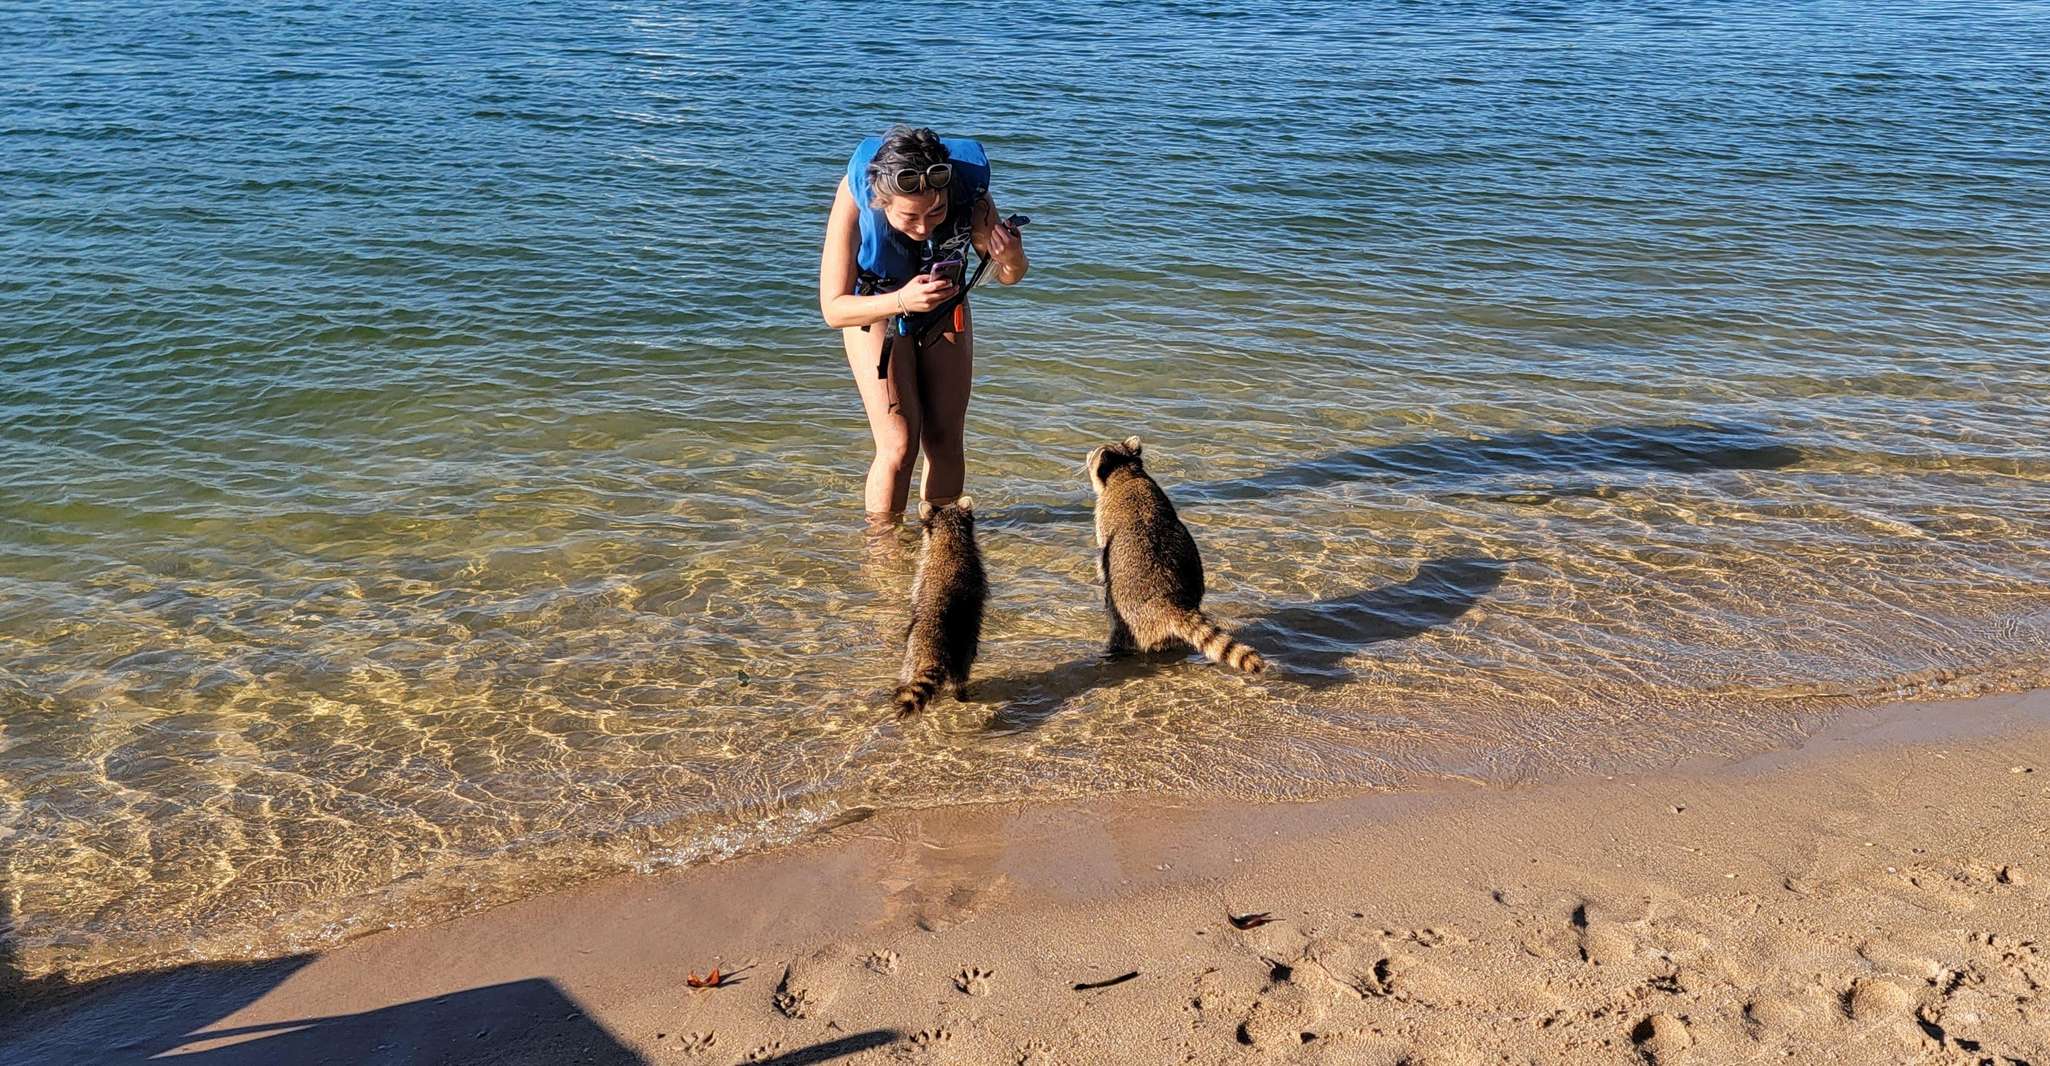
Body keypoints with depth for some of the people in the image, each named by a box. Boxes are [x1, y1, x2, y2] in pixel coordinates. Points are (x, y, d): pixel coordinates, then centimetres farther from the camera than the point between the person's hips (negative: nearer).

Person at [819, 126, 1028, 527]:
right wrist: (900, 301, -51)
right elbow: (834, 309, -33)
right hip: (875, 312, -2)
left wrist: (1011, 260, -39)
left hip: (945, 311, 2)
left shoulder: (969, 193, -32)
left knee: (945, 441, 3)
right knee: (899, 445, -11)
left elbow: (1008, 275, -14)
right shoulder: (855, 199, -37)